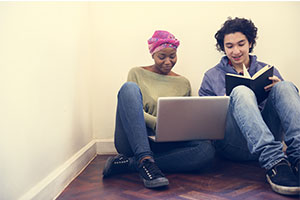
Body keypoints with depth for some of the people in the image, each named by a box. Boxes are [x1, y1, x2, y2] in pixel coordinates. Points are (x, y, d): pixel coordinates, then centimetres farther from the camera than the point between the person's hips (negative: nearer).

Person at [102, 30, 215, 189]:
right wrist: (157, 123, -21)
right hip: (133, 139, -2)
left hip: (164, 144, 3)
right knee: (130, 87, -24)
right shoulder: (137, 73, 10)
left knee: (207, 149, -26)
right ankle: (144, 160, -37)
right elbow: (131, 108, -3)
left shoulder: (183, 83, 17)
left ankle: (128, 163, -25)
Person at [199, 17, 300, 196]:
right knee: (241, 91, -29)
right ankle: (274, 162, -47)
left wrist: (278, 89, -4)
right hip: (231, 144, -2)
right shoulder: (212, 76, 18)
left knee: (286, 87, -20)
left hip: (269, 137, 2)